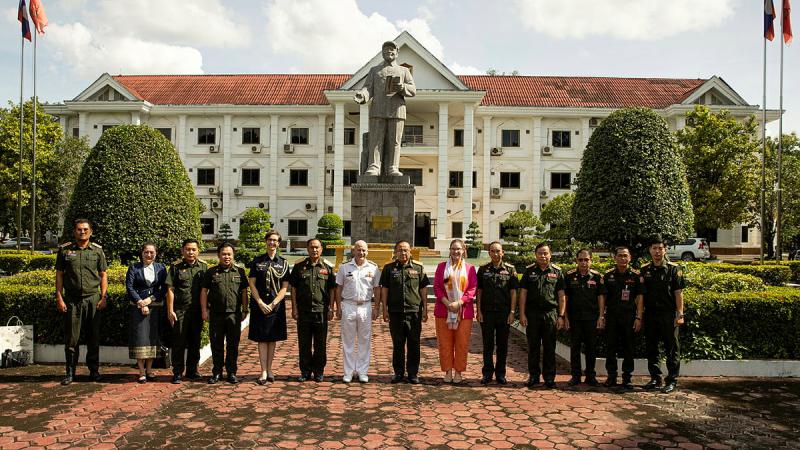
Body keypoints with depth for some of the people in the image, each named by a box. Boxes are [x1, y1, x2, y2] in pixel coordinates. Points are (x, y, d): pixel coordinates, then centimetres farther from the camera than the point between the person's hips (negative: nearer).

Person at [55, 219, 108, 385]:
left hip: (92, 299, 0)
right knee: (71, 338, 3)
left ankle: (94, 371, 17)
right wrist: (59, 298, -1)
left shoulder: (97, 250, 6)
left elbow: (103, 275, 8)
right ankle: (70, 373, 14)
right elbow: (59, 275, 6)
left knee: (93, 337, 6)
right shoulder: (65, 250, 5)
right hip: (71, 300, 0)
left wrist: (103, 298, 0)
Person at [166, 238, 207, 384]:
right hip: (180, 310, -2)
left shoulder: (203, 266, 6)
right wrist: (170, 310, -6)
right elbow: (170, 289, -1)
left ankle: (192, 371, 23)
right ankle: (177, 373, 12)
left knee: (195, 342, 11)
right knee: (179, 342, 2)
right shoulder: (175, 267, 0)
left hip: (197, 311, 3)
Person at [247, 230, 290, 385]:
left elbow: (284, 287, 1)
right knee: (262, 339, 0)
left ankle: (269, 370, 17)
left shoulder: (283, 263, 5)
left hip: (276, 306, 1)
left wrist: (273, 304, -10)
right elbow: (252, 284, 1)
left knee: (273, 339, 7)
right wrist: (261, 303, -9)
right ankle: (264, 372, 3)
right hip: (259, 306, -1)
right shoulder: (257, 261, 4)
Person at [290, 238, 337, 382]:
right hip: (303, 311, 1)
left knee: (320, 344, 6)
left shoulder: (327, 267, 5)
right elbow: (294, 288, 7)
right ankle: (305, 371, 18)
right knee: (304, 343, 7)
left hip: (321, 310, -1)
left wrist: (331, 308, -1)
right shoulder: (299, 267, 6)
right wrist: (294, 308, 0)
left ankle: (319, 372, 17)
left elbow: (332, 289, 6)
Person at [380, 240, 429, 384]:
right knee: (397, 344, 8)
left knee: (414, 344, 5)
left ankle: (413, 373, 16)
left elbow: (423, 289, 7)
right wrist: (384, 309, 1)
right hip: (395, 312, 0)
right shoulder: (389, 268, 6)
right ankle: (398, 372, 20)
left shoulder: (418, 268, 5)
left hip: (414, 312, 0)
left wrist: (425, 309, 3)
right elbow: (384, 289, 6)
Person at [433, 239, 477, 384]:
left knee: (462, 343, 3)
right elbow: (436, 287, 3)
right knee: (445, 343, 4)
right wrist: (447, 302, -11)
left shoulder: (470, 268, 5)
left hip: (464, 311, -1)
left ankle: (458, 371, 15)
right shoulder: (441, 266, 9)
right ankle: (448, 371, 15)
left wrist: (459, 303, -13)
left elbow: (473, 288, -1)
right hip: (443, 311, 1)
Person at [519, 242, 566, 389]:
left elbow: (561, 296, 5)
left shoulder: (557, 272, 6)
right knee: (533, 346, 7)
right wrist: (522, 314, -2)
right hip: (532, 313, 0)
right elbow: (523, 293, 4)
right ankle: (533, 376, 17)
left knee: (550, 347, 5)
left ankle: (549, 377, 14)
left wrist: (561, 316, -1)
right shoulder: (529, 271, 6)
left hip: (551, 314, 0)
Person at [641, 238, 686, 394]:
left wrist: (680, 314, -9)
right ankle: (655, 378, 21)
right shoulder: (645, 270, 8)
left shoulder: (673, 269, -1)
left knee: (672, 349, 2)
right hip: (650, 315, 4)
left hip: (668, 314, -4)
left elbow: (678, 293, -4)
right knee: (651, 347, 9)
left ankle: (672, 380, 10)